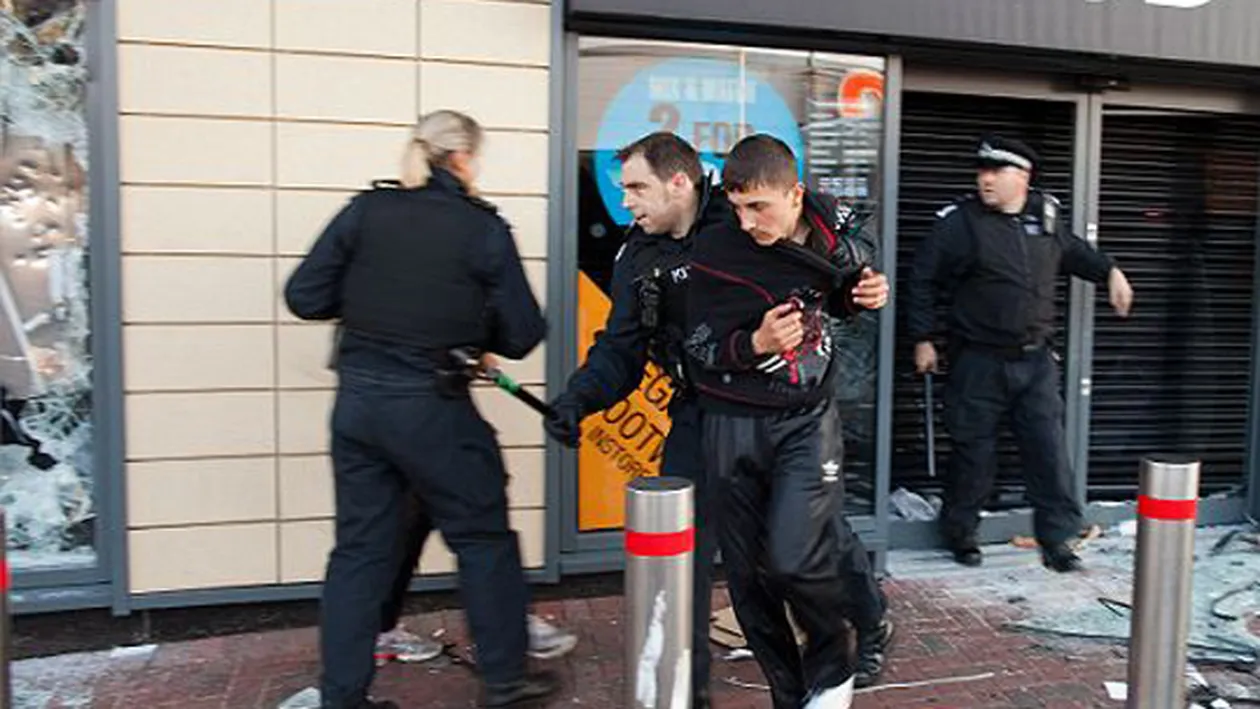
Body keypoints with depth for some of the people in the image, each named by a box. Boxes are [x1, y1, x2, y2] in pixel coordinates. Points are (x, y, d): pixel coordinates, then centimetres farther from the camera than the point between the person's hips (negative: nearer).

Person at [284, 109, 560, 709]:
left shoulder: (365, 211, 2)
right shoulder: (484, 229, -6)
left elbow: (304, 296, 1)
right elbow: (521, 334, -5)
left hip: (357, 401, 5)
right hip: (431, 409, -4)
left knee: (361, 548, 14)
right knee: (484, 539, 12)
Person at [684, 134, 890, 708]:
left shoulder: (833, 225, -3)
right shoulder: (715, 251, -14)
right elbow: (702, 347, -8)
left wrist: (864, 294, -4)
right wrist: (757, 343, -25)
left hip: (807, 418, 0)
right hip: (734, 424, 0)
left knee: (794, 556, -15)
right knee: (748, 575, 6)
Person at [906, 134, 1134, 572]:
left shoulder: (1047, 214, 6)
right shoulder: (960, 222, -8)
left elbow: (1072, 250, 28)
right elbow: (924, 279, -2)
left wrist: (1109, 271, 16)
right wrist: (923, 338, -3)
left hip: (1036, 360, 4)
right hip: (979, 362, -4)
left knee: (1050, 451, 4)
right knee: (974, 453, 5)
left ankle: (1056, 540, 17)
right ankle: (959, 533, 24)